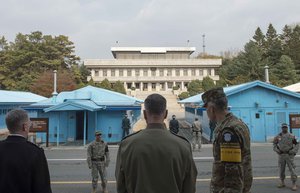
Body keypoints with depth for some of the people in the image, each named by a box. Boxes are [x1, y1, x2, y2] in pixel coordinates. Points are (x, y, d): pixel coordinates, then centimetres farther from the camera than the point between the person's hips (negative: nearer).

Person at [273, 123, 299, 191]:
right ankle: (282, 182, 24)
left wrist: (294, 151, -10)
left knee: (292, 169, -3)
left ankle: (294, 184, 5)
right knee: (281, 170, 10)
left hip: (289, 155, -2)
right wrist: (277, 150, -3)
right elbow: (274, 144, 12)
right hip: (281, 155, 2)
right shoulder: (278, 136, 1)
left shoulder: (291, 136, -4)